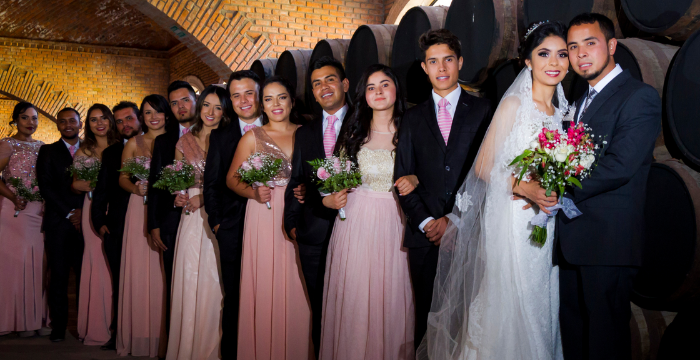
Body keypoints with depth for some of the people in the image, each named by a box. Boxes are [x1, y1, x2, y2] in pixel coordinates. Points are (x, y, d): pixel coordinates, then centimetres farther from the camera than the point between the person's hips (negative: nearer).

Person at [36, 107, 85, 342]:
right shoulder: (48, 151, 12)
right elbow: (45, 186, 2)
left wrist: (84, 213, -6)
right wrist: (69, 213, -5)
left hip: (84, 220, 0)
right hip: (57, 222, 0)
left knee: (84, 275, -4)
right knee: (58, 276, 0)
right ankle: (58, 327, 5)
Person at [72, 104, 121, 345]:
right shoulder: (83, 151, 12)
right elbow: (75, 185, 10)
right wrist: (90, 185, -11)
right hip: (94, 211, 1)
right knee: (97, 263, -1)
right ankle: (98, 327, 7)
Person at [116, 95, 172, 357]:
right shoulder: (134, 143, 12)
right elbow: (122, 178, 8)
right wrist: (137, 188, -12)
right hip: (140, 211, 1)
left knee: (163, 273, -2)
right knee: (138, 271, 0)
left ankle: (163, 336, 5)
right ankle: (139, 335, 8)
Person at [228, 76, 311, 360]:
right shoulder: (252, 137, 7)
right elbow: (232, 178, 6)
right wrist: (253, 193, -12)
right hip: (264, 219, -1)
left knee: (297, 291, 1)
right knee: (266, 287, -1)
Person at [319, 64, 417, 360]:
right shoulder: (353, 133, 5)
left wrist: (415, 180, -12)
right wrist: (329, 199, -7)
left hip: (394, 224, 0)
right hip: (356, 224, 1)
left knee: (393, 297, 4)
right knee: (354, 298, 3)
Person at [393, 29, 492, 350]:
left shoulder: (482, 111, 5)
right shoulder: (413, 117, 13)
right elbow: (403, 177, 9)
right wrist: (425, 222, -5)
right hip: (425, 236, 2)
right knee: (427, 316, 7)